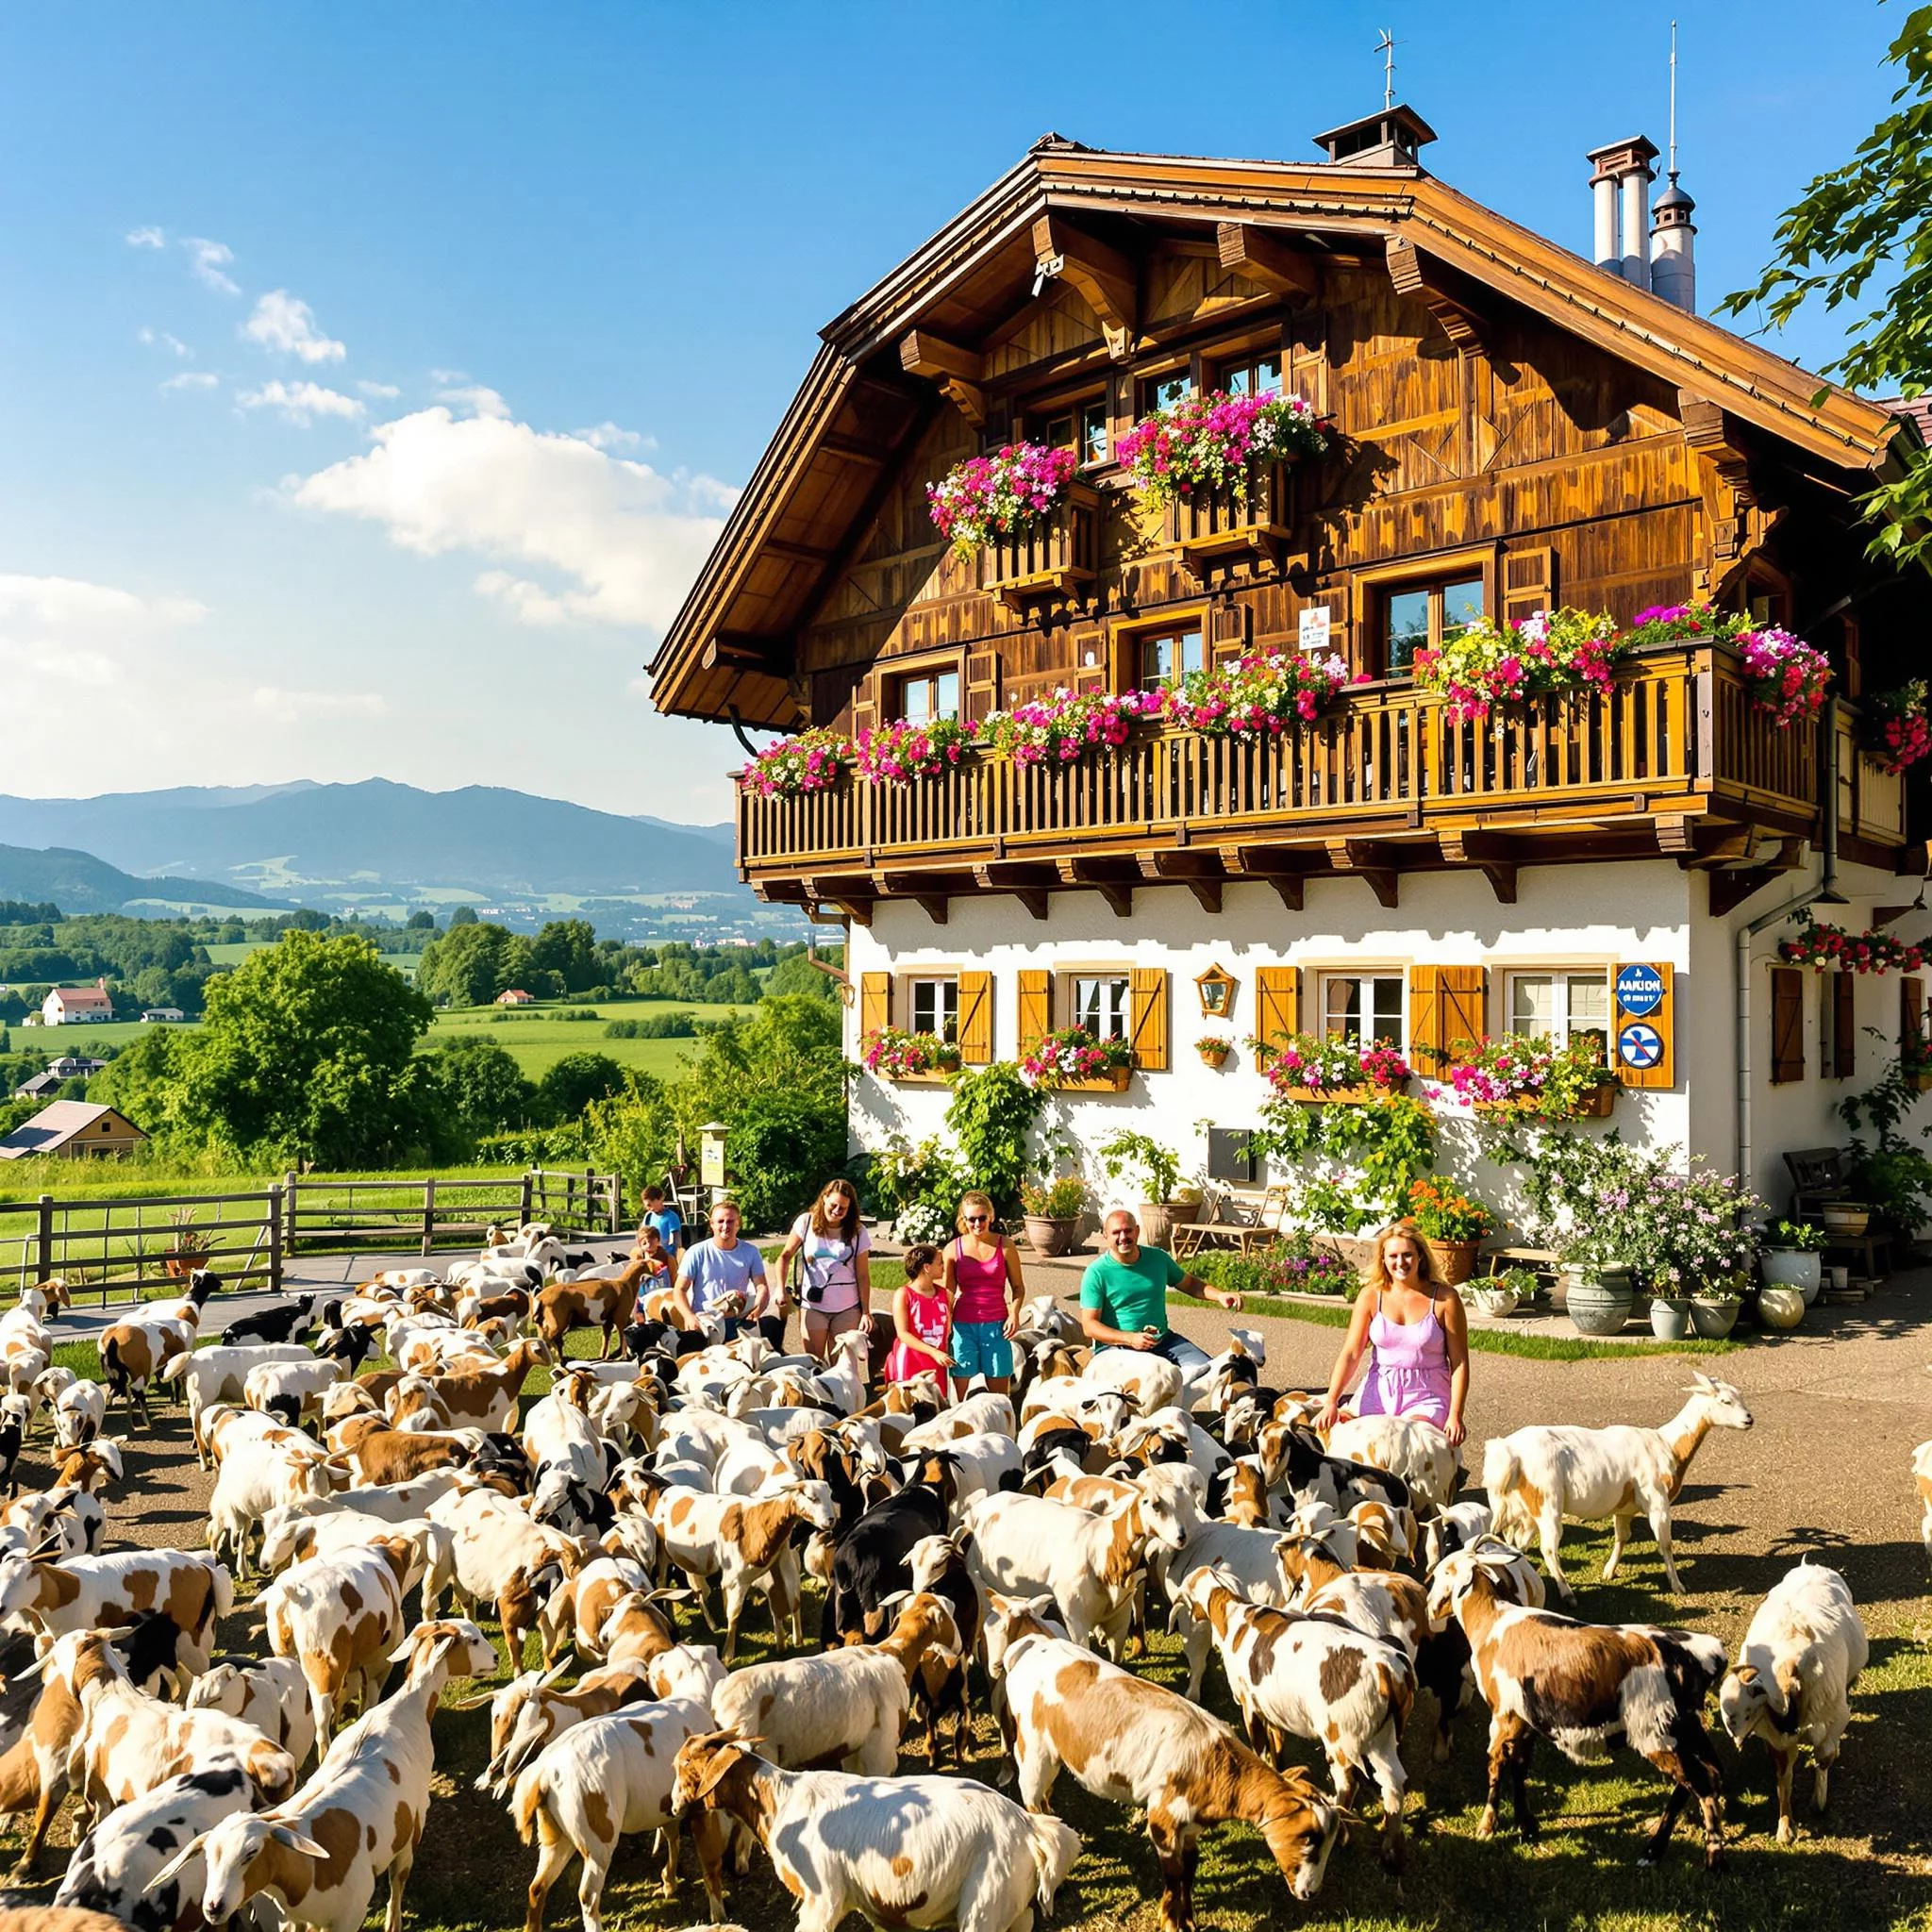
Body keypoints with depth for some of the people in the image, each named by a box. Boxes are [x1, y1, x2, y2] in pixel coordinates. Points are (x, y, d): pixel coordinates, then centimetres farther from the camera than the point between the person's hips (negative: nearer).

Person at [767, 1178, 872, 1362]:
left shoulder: (858, 1232, -4)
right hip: (813, 1305, 0)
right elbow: (785, 1256, -1)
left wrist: (866, 1312, -5)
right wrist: (780, 1288, -15)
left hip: (847, 1308, 0)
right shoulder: (806, 1222, -5)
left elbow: (863, 1276, -3)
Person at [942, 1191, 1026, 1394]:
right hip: (963, 1324, 0)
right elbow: (948, 1291, 5)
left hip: (996, 1323, 0)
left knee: (999, 1390, 3)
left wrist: (1014, 1314, -8)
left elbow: (1018, 1286, 8)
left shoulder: (1004, 1246, 2)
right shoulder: (953, 1249, 2)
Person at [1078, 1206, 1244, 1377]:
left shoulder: (1158, 1258, 8)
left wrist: (1219, 1295, 4)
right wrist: (1131, 1339, -21)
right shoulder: (1096, 1273, -6)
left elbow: (1189, 1283, 23)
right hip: (1116, 1346, -4)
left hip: (1163, 1340, 4)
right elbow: (1089, 1326, -8)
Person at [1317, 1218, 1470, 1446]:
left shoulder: (1444, 1299, -6)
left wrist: (1455, 1416, -12)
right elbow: (1350, 1353, -6)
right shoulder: (1371, 1296, -1)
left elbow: (1459, 1363, -5)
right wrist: (1331, 1402, -17)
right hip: (1378, 1393, 2)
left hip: (1426, 1398, -2)